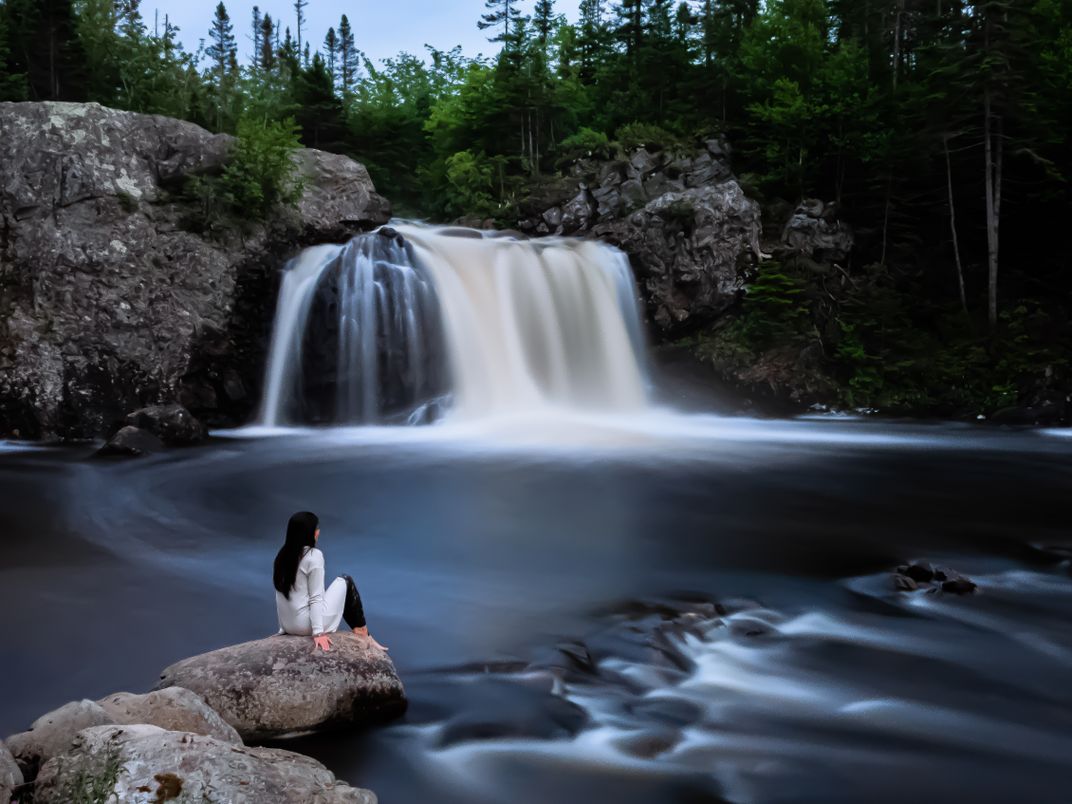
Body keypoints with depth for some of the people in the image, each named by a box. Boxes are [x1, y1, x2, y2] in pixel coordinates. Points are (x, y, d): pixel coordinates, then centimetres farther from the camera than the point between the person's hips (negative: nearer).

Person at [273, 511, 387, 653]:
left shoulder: (282, 555, 7)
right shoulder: (314, 556, -16)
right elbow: (315, 598, -19)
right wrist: (318, 632, -19)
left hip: (288, 625, 8)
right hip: (306, 624, -8)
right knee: (345, 582, 13)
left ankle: (361, 635, 31)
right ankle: (363, 635, 20)